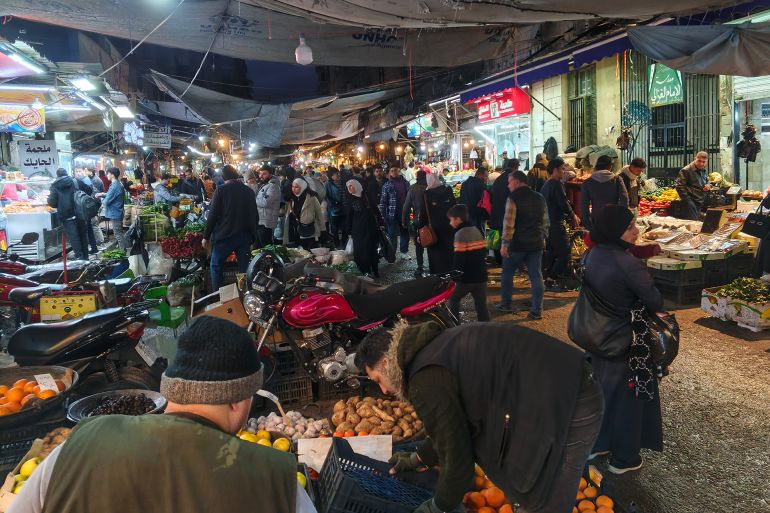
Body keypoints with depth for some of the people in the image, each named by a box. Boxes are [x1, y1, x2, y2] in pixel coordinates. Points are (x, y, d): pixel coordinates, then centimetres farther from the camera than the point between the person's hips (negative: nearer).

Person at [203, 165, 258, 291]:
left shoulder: (221, 190, -8)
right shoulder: (249, 191, 4)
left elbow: (213, 215, -10)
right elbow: (254, 216, 8)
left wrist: (206, 236, -2)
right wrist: (253, 238, 16)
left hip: (224, 236, -3)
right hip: (244, 237, 3)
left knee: (216, 266, 11)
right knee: (244, 268, 10)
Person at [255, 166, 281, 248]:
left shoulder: (273, 186, -13)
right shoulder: (261, 185, 17)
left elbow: (265, 202, -25)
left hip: (265, 223, -9)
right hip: (258, 221, 9)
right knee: (258, 247, 17)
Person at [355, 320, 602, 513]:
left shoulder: (426, 381, -19)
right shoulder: (435, 349, 12)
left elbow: (456, 458, -9)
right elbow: (455, 424, 26)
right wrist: (417, 458, 35)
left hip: (566, 409, -10)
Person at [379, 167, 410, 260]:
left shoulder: (405, 183, 5)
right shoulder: (387, 185, -5)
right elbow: (383, 201, -5)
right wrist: (383, 215, -9)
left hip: (404, 213, 3)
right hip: (392, 214, -3)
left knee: (405, 233, 10)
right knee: (392, 235, 4)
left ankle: (404, 252, 24)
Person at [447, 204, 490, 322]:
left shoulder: (460, 234, -14)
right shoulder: (477, 231, 11)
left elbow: (458, 259, -17)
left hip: (466, 277, -7)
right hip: (481, 275, 7)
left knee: (453, 299, 13)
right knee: (481, 304, 10)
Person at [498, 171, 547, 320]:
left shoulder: (514, 198, -10)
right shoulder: (539, 198, 11)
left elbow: (509, 223, -17)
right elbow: (544, 221, 17)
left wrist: (504, 243, -15)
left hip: (517, 243, -5)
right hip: (536, 244, 5)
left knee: (507, 273, 12)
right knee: (536, 276, 5)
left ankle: (506, 305, 19)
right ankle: (537, 310, 5)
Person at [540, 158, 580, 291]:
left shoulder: (546, 185, 17)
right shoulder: (558, 183, -13)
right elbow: (564, 203, -17)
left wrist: (570, 218, 22)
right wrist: (573, 216, 0)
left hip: (547, 223, 10)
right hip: (556, 224, -10)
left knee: (552, 253, 16)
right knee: (564, 253, -7)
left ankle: (549, 279, 19)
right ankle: (551, 281, -9)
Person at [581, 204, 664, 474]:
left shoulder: (591, 255, -5)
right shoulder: (629, 264, -29)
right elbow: (656, 303, -20)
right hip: (628, 342, -7)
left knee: (602, 389, 23)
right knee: (628, 395, 12)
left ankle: (597, 444, 40)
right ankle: (624, 457, 30)